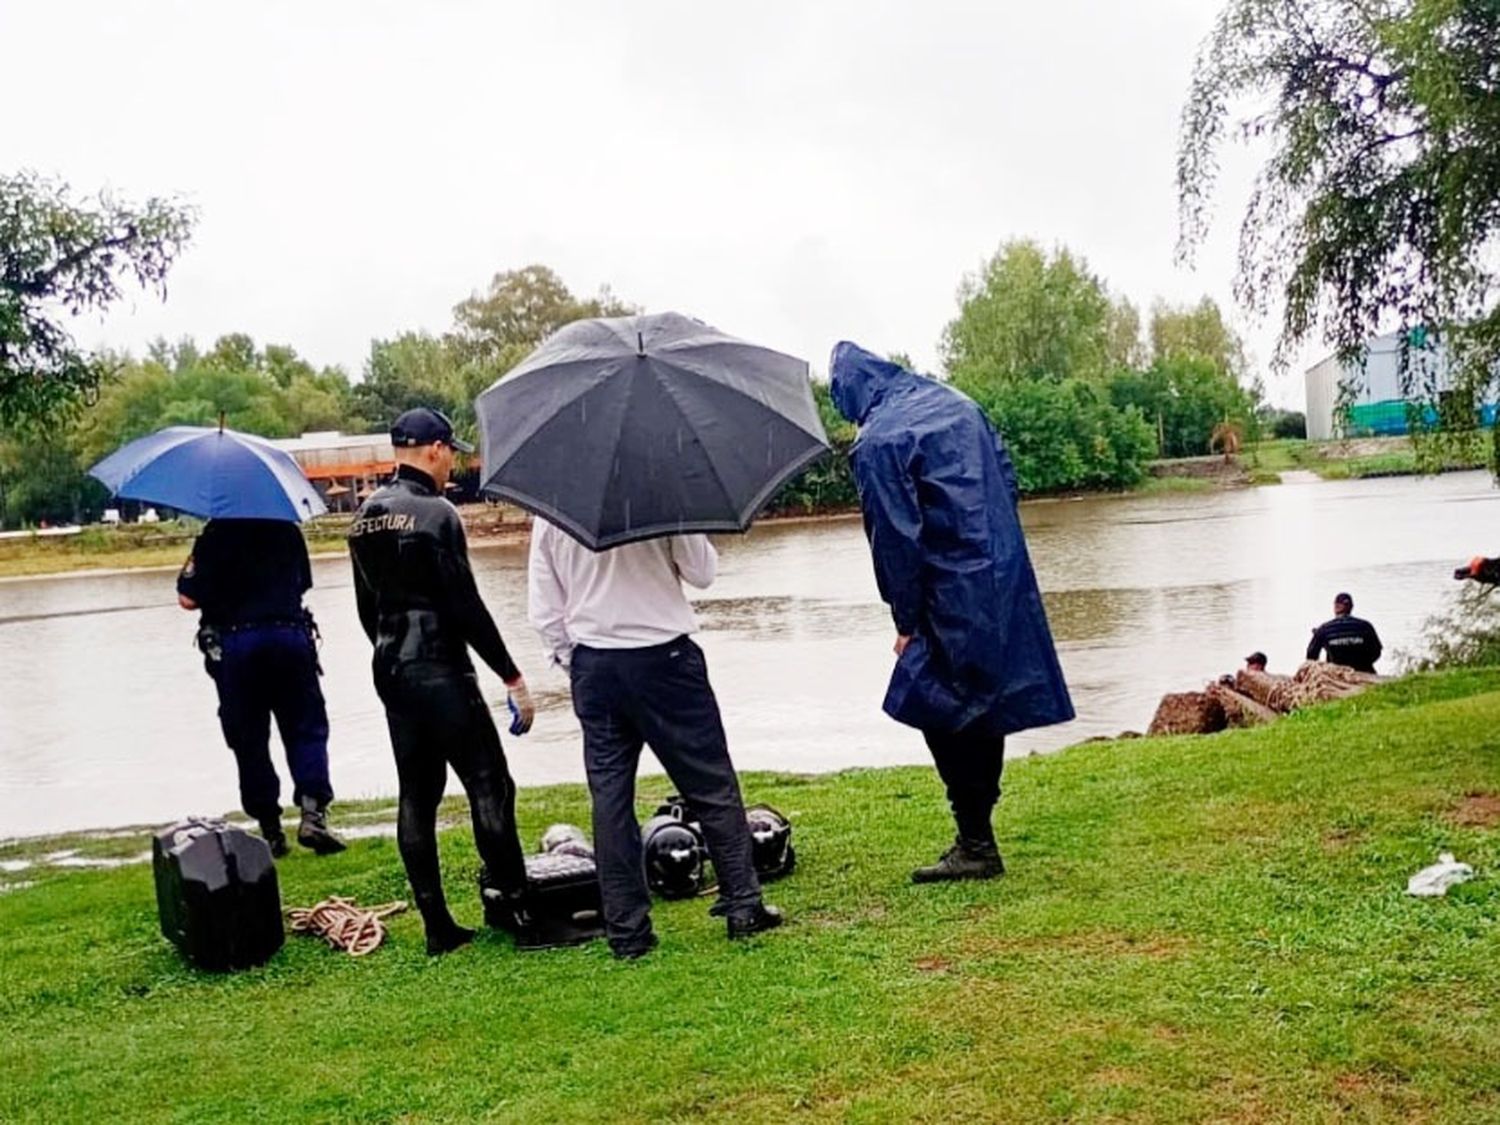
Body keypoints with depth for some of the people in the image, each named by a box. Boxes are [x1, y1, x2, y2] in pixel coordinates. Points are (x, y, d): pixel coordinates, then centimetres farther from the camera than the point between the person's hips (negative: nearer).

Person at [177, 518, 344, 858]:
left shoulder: (215, 537, -6)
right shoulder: (288, 531, 6)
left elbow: (188, 598, -7)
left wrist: (189, 570, 10)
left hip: (234, 643, -2)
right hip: (291, 635, 2)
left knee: (249, 741, 8)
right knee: (306, 729, 9)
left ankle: (271, 831, 9)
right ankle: (312, 810, -8)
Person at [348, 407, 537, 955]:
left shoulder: (365, 516, 11)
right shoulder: (436, 514, -13)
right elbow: (467, 607, -16)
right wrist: (512, 677, -12)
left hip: (391, 671, 8)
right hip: (441, 670, -8)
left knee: (416, 796, 9)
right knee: (489, 786, 0)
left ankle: (437, 926, 13)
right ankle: (511, 904, 3)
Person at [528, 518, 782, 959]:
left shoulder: (548, 515, 2)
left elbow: (543, 611, 5)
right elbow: (702, 573, -6)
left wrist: (571, 659, 15)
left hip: (592, 666, 3)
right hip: (662, 656, -3)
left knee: (610, 796, 8)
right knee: (712, 785, 9)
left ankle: (625, 931, 12)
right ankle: (743, 906, 14)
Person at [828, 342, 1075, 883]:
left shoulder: (877, 444, -12)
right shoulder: (956, 405, 11)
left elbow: (896, 537, -13)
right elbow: (1006, 472, 15)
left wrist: (906, 620, -5)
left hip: (954, 598, -8)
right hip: (1006, 579, 8)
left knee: (943, 712, 2)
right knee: (985, 706, 15)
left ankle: (976, 846, 5)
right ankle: (978, 833, 25)